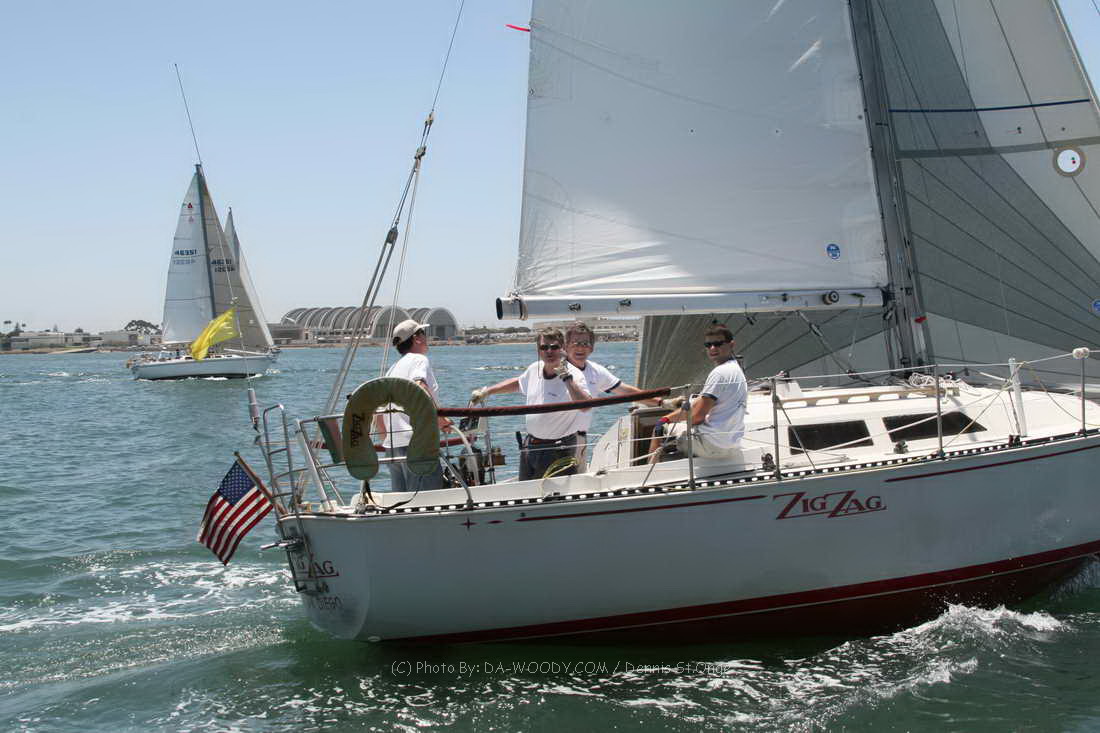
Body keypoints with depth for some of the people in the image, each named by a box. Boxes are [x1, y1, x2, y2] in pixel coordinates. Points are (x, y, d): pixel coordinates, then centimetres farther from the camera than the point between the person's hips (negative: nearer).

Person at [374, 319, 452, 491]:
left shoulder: (393, 368, 22)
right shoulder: (419, 359, -2)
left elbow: (379, 414, 22)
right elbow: (419, 389, -23)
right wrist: (440, 419, -20)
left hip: (392, 445, 9)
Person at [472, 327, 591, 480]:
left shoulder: (573, 374, -19)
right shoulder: (535, 369, 2)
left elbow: (585, 406, -37)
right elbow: (518, 383, 25)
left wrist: (566, 377, -41)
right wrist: (486, 391, 24)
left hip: (557, 451, -7)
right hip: (529, 445, 7)